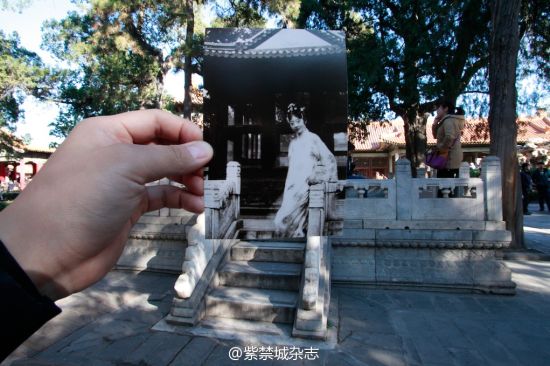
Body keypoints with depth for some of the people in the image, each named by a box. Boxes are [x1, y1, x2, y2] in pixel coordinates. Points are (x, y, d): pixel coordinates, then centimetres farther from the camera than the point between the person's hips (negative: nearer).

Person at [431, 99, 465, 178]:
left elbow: (449, 137, -31)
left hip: (449, 158, -11)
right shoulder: (446, 120, 19)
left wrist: (441, 149, -18)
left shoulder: (448, 120, -13)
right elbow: (436, 136, 23)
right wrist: (435, 124, 8)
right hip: (451, 158, 11)